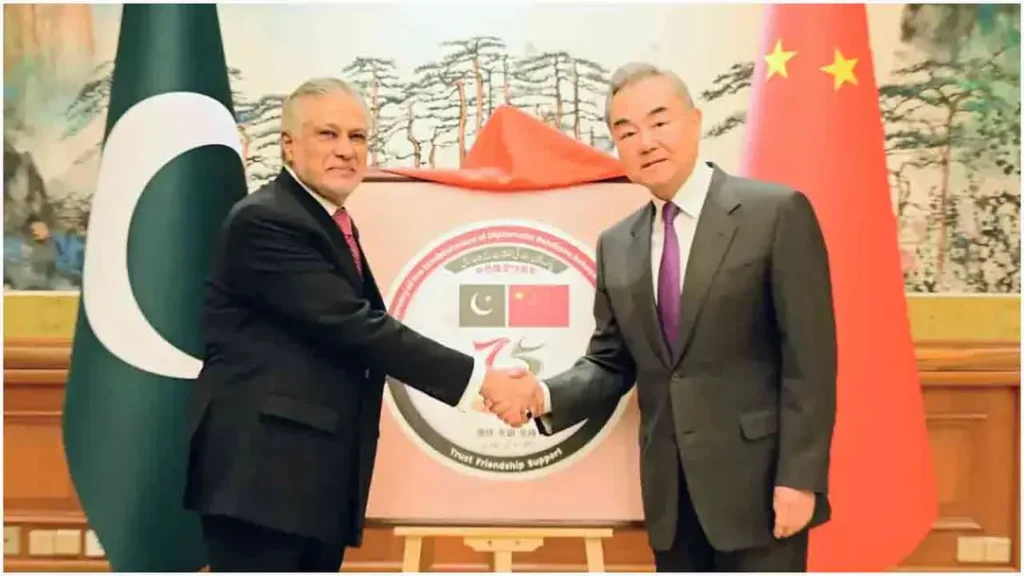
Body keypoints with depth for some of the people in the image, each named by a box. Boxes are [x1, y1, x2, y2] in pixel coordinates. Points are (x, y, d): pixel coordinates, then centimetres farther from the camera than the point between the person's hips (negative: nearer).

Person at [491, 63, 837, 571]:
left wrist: (799, 476, -14)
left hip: (758, 481, -5)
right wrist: (545, 396, -10)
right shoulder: (616, 246, 8)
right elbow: (611, 363, 9)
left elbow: (809, 359, -10)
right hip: (669, 492, 5)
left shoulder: (776, 213, -8)